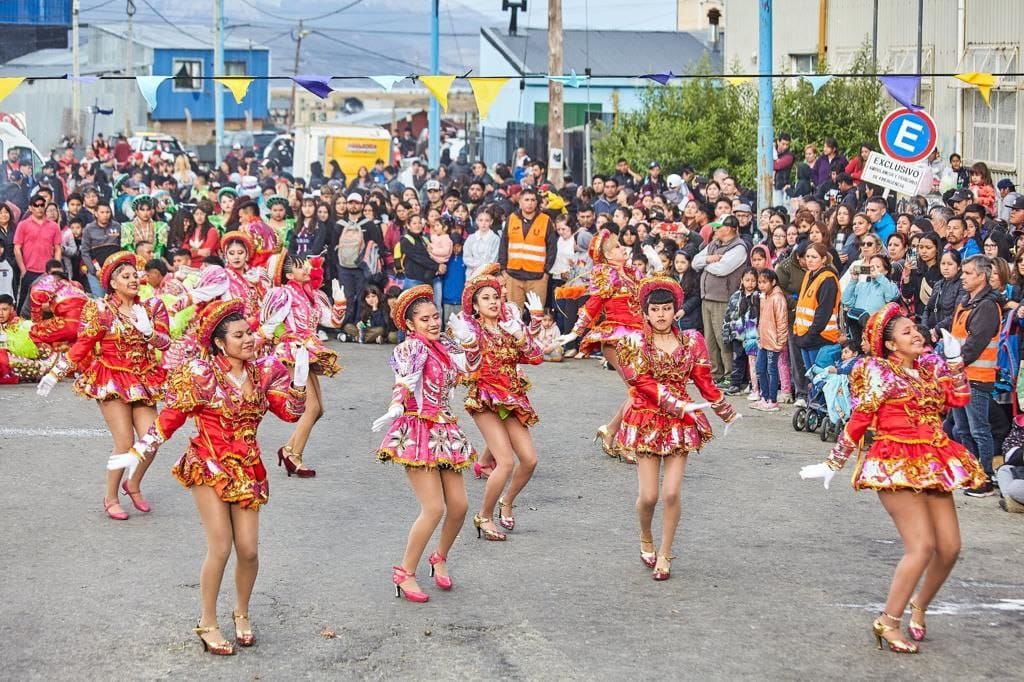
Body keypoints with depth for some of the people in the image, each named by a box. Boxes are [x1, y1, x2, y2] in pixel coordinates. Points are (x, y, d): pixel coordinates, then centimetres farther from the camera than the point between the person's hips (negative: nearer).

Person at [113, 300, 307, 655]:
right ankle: (208, 624, 8)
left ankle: (242, 613, 28)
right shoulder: (200, 373, -11)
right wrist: (139, 452, -8)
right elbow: (170, 417, -7)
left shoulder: (263, 371, 2)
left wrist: (299, 380, -10)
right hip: (210, 467, -4)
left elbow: (291, 412, 4)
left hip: (248, 469, 4)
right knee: (221, 547, -9)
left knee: (248, 550, 2)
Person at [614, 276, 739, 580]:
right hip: (646, 421, -1)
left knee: (671, 494, -7)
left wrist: (725, 410, 13)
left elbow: (704, 381, 11)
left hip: (681, 423, 1)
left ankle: (664, 555, 9)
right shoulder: (634, 343, -3)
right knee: (648, 495, -4)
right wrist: (676, 403, -22)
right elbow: (642, 382, -13)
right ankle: (646, 538, 28)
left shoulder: (691, 341, 4)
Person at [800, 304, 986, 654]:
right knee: (922, 546, -16)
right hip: (897, 465, -7)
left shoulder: (929, 366, 14)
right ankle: (888, 623, -6)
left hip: (933, 465, 7)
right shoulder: (879, 372, -5)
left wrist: (954, 359, 4)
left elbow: (960, 398, 2)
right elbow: (857, 424, -4)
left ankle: (919, 607, 27)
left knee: (949, 547, 3)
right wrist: (832, 464, -3)